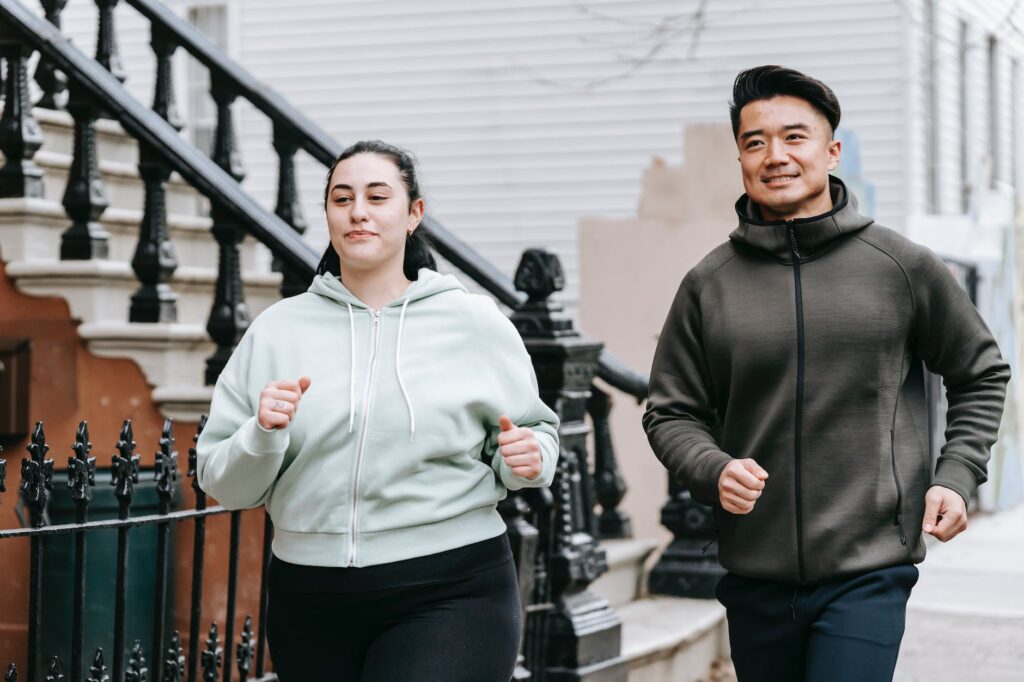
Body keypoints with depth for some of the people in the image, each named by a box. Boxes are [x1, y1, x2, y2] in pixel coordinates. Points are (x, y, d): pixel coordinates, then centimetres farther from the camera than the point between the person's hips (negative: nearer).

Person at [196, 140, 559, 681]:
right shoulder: (277, 329, 6)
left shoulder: (476, 323, 4)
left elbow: (534, 428, 14)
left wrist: (528, 459, -8)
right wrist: (262, 434, -14)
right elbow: (223, 485, 6)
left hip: (450, 595, -2)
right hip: (311, 603, 3)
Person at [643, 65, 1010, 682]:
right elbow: (672, 414, 8)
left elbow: (981, 375, 13)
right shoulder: (709, 284, 3)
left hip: (869, 570, -2)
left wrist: (956, 476, 1)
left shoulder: (904, 266, 0)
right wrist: (714, 470, -12)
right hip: (755, 578, 3)